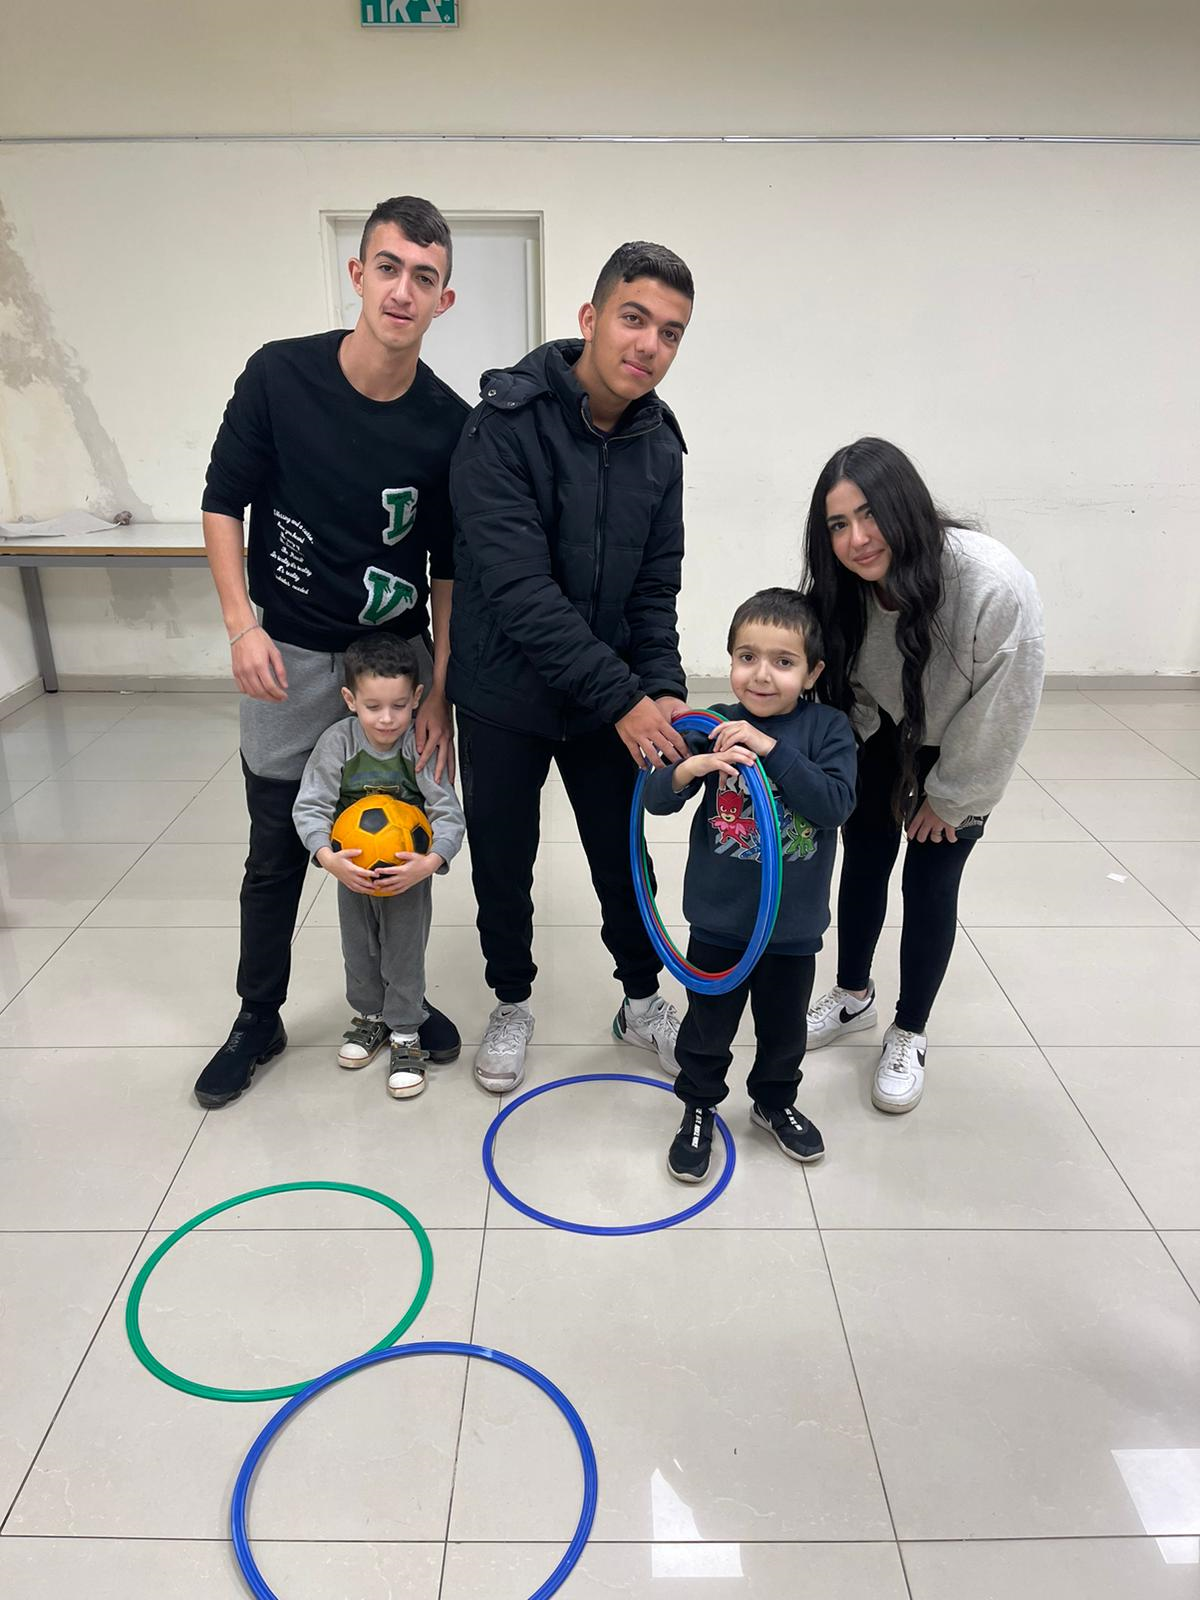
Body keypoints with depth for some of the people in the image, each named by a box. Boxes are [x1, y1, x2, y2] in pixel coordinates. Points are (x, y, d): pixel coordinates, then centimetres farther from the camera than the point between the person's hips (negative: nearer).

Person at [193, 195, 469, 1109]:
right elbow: (224, 503, -1)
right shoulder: (280, 376, -10)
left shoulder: (448, 424, -8)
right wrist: (243, 624, -12)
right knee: (276, 853, 9)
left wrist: (439, 692, -5)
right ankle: (259, 1020, 28)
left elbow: (448, 567, -2)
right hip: (290, 657, 0)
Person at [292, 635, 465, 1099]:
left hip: (409, 874, -2)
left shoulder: (422, 746, -23)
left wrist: (429, 863, -37)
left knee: (405, 952, 9)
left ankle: (406, 1035, 27)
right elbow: (309, 806, -18)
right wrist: (328, 859, -33)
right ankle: (370, 1016, 44)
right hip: (353, 874, 2)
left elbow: (449, 815, -21)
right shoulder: (338, 742, -20)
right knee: (359, 949, 20)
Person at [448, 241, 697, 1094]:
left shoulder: (659, 445, -1)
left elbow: (655, 586, 1)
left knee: (624, 857, 14)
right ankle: (512, 1004, 35)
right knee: (503, 863, 12)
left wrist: (664, 689, -15)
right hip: (504, 695, -4)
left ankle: (642, 999, 36)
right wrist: (623, 697, -29)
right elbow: (518, 586, -27)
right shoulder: (505, 424, -20)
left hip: (615, 700, 4)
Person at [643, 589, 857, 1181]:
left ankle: (775, 1102, 47)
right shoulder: (715, 728, -8)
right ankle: (698, 1110, 38)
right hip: (718, 920, 0)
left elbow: (836, 804, -23)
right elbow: (655, 797, -10)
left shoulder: (827, 729, -9)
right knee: (708, 1025, 15)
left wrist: (772, 750, -30)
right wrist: (689, 769, -31)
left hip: (793, 925, 1)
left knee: (784, 1026, 21)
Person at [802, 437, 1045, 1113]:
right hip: (883, 738, 4)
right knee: (864, 863, 12)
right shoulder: (845, 587, -23)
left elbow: (1002, 710, -25)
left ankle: (910, 1036, 23)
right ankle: (854, 997, 36)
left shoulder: (995, 584, -37)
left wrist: (948, 796, -15)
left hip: (958, 751, -3)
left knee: (929, 886, 2)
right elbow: (848, 686, -6)